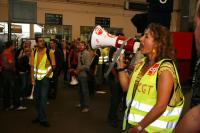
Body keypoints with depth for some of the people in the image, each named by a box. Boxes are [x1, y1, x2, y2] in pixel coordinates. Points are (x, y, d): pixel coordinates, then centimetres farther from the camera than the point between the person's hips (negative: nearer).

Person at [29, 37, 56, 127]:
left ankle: (43, 119, 3)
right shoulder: (34, 53, 2)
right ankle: (39, 116, 27)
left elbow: (53, 65, -3)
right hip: (36, 78, 4)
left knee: (43, 98, -6)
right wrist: (32, 78, -2)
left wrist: (47, 74, -13)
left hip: (45, 77, -4)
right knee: (37, 97, 12)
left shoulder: (50, 52, -8)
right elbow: (32, 66, 4)